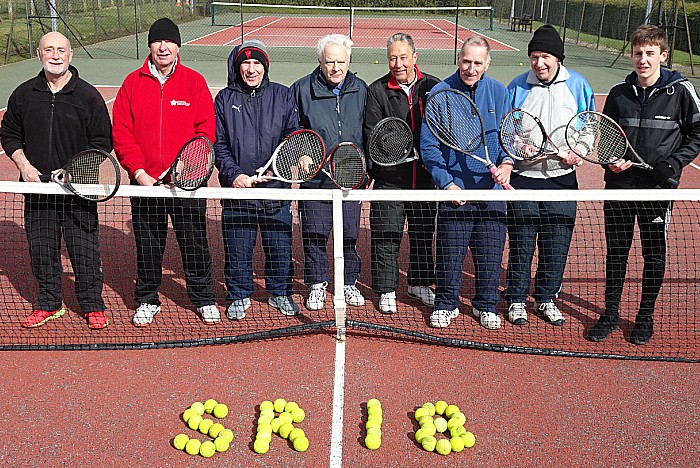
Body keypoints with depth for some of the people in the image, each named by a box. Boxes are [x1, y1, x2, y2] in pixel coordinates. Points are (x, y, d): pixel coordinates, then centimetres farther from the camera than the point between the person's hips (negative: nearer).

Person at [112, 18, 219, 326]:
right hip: (144, 182, 2)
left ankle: (203, 298, 24)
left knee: (195, 243, 6)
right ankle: (147, 300, 28)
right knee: (147, 246, 11)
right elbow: (121, 132, 2)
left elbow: (206, 130, -4)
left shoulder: (194, 82, 2)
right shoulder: (132, 83, 5)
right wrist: (139, 172, -10)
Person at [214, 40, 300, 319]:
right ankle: (239, 296, 27)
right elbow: (218, 144, 4)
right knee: (238, 249, 8)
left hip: (276, 190, 0)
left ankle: (279, 293, 29)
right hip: (237, 190, 0)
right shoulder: (224, 99, 6)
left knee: (280, 247, 9)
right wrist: (233, 173, -10)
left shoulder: (282, 96, 6)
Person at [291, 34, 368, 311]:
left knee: (350, 233, 9)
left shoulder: (360, 89, 5)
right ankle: (317, 284, 22)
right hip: (315, 176, -1)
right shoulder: (302, 89, -1)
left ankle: (349, 282, 27)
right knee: (314, 233, 4)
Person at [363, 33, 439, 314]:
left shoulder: (433, 87, 5)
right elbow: (372, 134, -7)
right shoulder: (377, 91, -1)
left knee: (424, 232, 14)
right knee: (386, 234, 1)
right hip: (391, 177, -2)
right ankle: (387, 290, 15)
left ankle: (420, 284, 31)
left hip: (425, 175, 3)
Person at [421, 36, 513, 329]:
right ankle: (446, 304, 24)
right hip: (454, 188, -2)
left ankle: (486, 305, 28)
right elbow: (429, 146, -3)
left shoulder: (498, 93, 4)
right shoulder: (439, 93, -3)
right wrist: (447, 184, -10)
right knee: (449, 252, 4)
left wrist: (506, 162, -14)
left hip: (492, 188, 2)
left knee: (490, 251, 9)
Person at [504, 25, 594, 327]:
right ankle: (516, 300, 18)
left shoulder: (578, 84, 2)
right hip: (523, 178, -1)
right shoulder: (517, 87, 0)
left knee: (557, 243, 7)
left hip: (562, 178, 1)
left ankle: (547, 299, 24)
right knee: (521, 242, 2)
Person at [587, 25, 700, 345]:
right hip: (619, 186, 2)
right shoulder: (618, 93, 5)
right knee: (615, 252, 9)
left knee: (654, 255, 9)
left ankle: (646, 317, 24)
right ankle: (611, 314, 22)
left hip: (657, 189, -2)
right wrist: (610, 160, -5)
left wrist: (672, 165, -11)